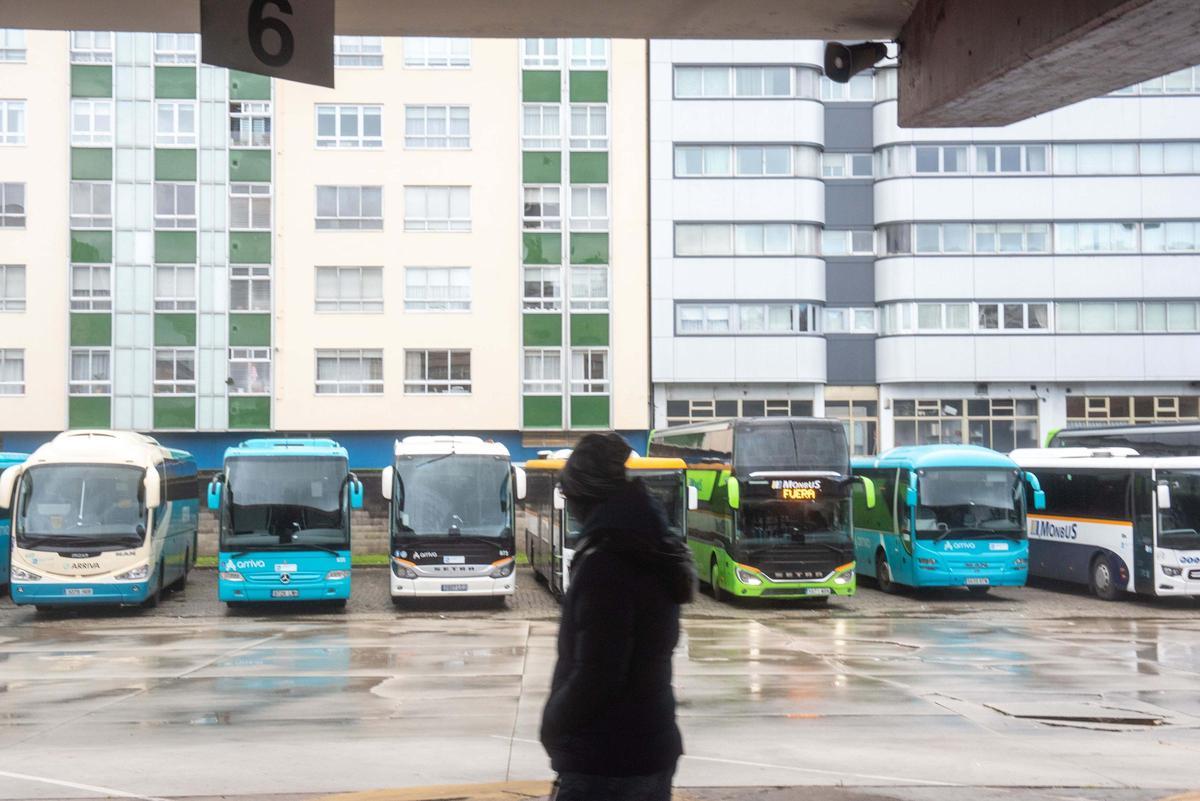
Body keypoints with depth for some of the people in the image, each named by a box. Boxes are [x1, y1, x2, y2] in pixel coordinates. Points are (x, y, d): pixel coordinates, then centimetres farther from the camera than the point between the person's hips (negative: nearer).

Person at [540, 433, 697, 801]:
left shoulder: (604, 564, -20)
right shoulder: (657, 556, 8)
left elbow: (596, 676, -22)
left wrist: (553, 724, -6)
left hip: (602, 765, -9)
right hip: (654, 749, 9)